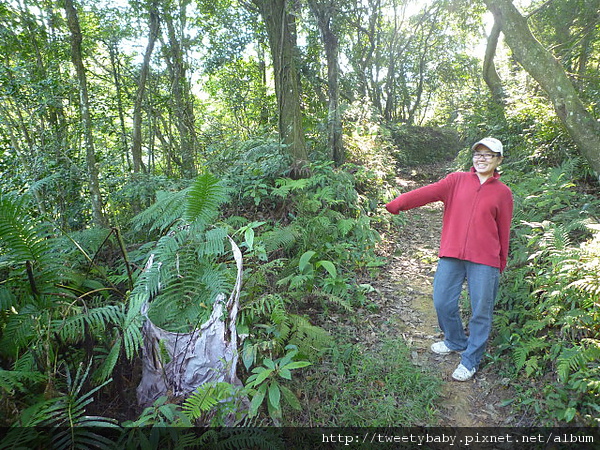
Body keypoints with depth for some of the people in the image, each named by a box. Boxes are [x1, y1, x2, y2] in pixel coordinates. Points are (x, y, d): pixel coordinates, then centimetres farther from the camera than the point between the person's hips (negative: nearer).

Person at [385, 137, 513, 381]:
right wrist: (397, 204, -25)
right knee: (443, 302, 9)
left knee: (480, 311, 5)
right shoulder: (457, 180, 6)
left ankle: (470, 361, 25)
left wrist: (501, 265, 9)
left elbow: (503, 231, 8)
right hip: (451, 256, 2)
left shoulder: (503, 193, 5)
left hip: (484, 261, -1)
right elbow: (429, 192, -10)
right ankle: (455, 341, 37)